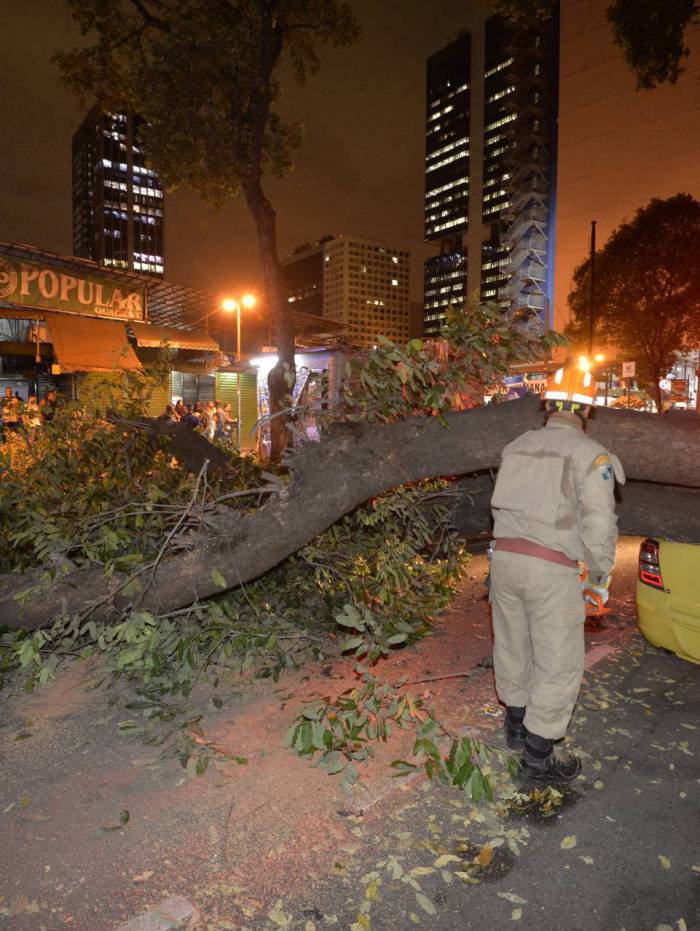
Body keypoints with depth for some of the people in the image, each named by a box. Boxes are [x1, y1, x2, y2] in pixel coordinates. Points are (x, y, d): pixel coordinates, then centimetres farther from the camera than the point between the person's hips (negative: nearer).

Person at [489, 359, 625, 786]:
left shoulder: (517, 446, 9)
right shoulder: (591, 454, -9)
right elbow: (599, 526, -13)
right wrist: (601, 574, 3)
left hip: (504, 556, 6)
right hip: (552, 568, -6)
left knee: (512, 648, 22)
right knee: (558, 664, 9)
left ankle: (517, 723, 44)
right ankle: (537, 760, 19)